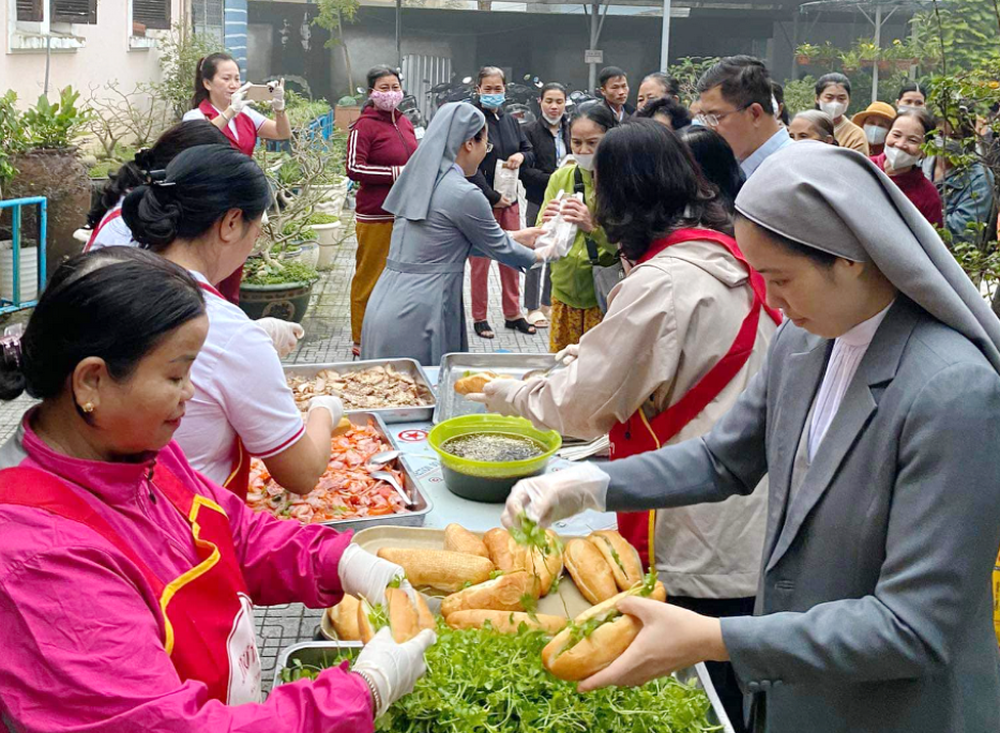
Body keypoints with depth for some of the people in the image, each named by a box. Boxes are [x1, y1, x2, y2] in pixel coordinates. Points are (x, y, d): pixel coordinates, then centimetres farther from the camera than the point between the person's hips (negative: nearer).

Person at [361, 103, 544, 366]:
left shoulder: (418, 180, 11)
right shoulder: (463, 194, -13)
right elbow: (498, 249, 1)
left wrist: (514, 237, 30)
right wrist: (540, 256, 19)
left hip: (383, 304, 8)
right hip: (416, 314, -8)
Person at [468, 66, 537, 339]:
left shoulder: (510, 121, 12)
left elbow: (530, 151, 21)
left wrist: (521, 156, -4)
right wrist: (493, 197, -15)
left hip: (509, 199, 6)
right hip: (482, 201, -6)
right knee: (480, 261, 1)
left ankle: (513, 314, 21)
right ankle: (479, 318, 10)